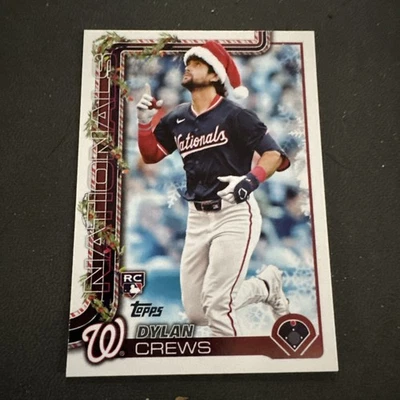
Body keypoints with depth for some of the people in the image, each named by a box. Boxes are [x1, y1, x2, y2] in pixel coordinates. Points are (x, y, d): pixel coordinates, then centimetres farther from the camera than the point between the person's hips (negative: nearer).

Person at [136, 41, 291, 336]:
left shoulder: (234, 115, -9)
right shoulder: (176, 119, 9)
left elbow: (274, 154, -11)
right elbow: (151, 155, 17)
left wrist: (251, 179, -30)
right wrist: (145, 123, 1)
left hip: (235, 215, -6)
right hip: (197, 218, 7)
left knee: (215, 305, -11)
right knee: (195, 313, 11)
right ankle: (267, 286, 29)